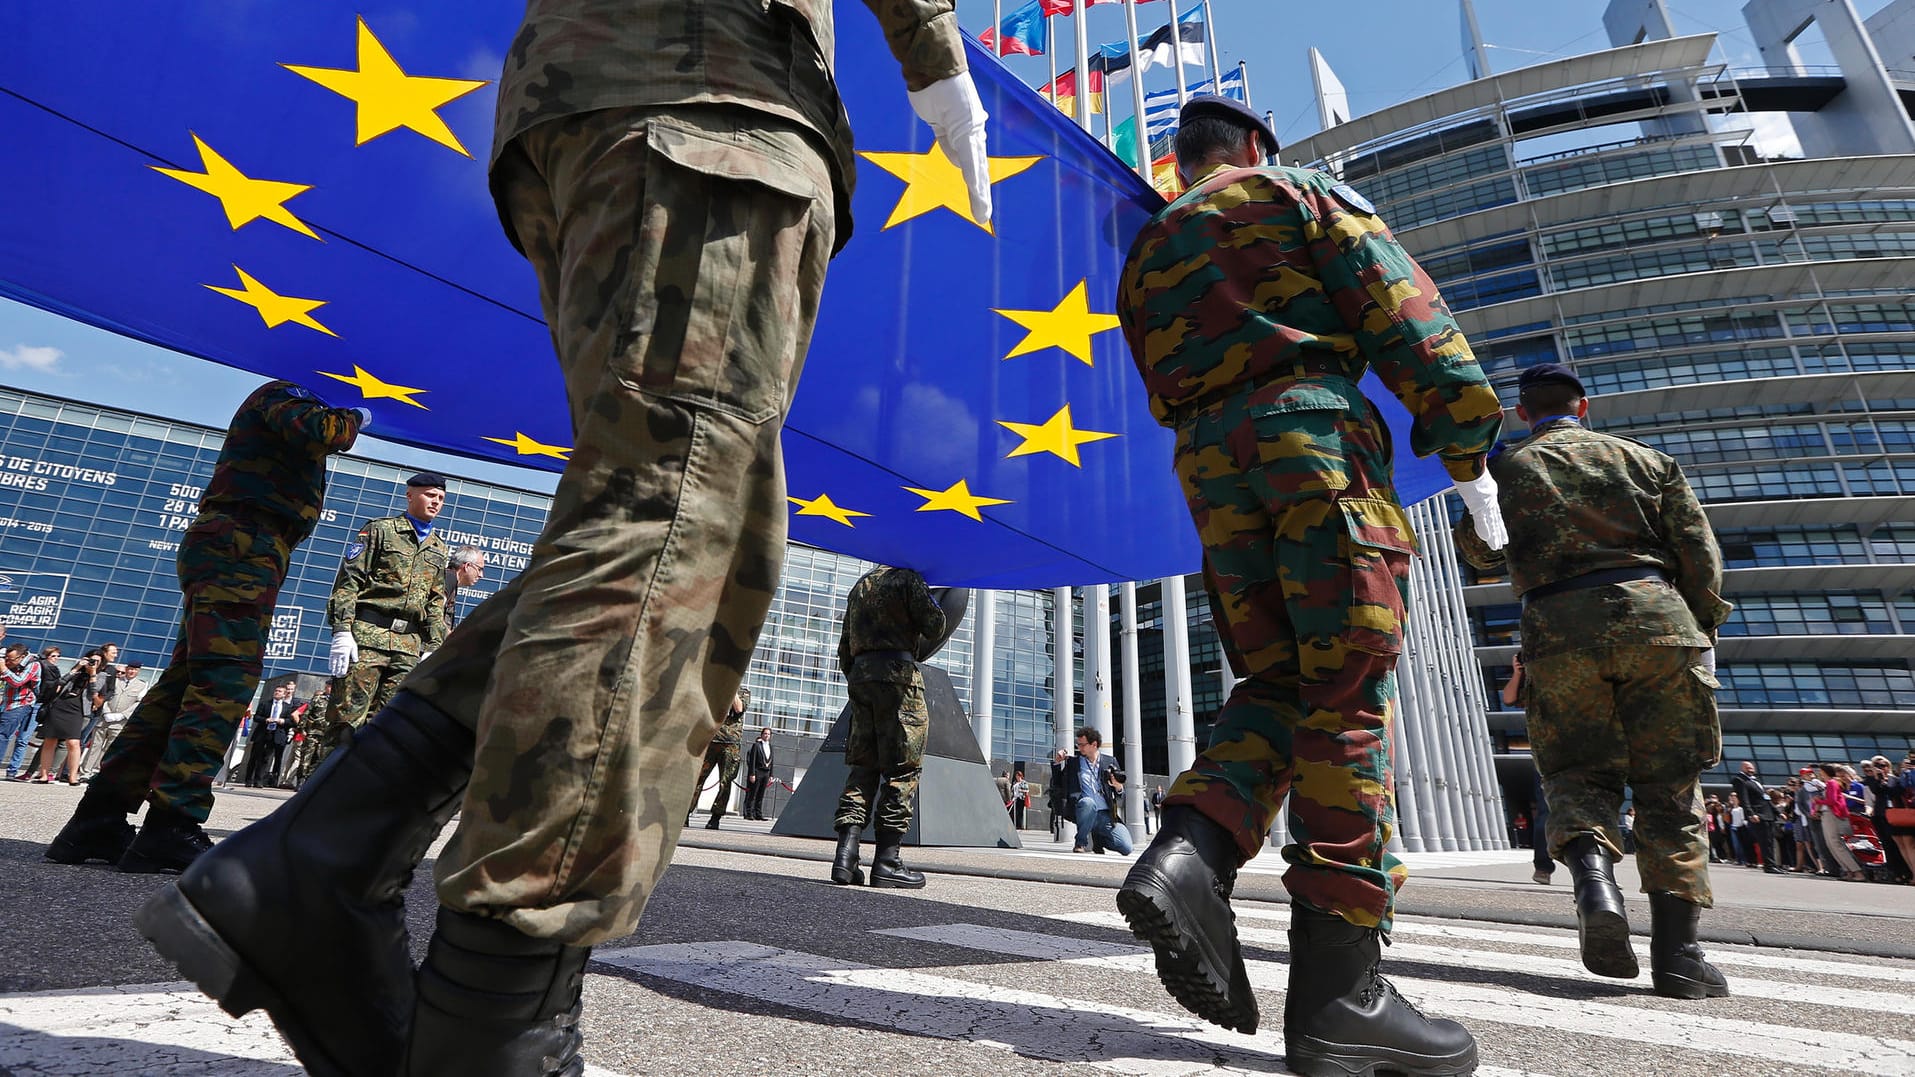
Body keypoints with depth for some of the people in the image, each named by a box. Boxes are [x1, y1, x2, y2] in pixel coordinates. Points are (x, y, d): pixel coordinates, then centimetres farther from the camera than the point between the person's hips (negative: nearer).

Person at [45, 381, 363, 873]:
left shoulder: (278, 408, 31)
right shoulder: (283, 392, 1)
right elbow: (316, 430, -19)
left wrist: (342, 423, 19)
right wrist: (355, 417, -1)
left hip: (227, 551, 10)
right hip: (242, 547, -10)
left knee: (184, 684, 8)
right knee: (223, 684, -16)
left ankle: (99, 820, 11)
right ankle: (171, 828, -18)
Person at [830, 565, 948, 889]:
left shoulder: (860, 585, 24)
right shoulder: (908, 578, 1)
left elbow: (845, 646, 22)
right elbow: (934, 628, -4)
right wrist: (931, 604, 14)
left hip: (859, 673, 7)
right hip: (897, 671, -7)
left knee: (863, 763, 7)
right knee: (903, 767, -4)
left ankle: (845, 854, -3)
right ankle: (887, 858, -6)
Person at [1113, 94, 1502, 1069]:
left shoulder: (1146, 252, 29)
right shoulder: (1295, 192, 15)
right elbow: (1397, 308, 2)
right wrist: (1467, 446, -1)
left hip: (1205, 457, 5)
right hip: (1310, 420, -5)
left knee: (1276, 681, 6)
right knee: (1350, 688, -9)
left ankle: (1186, 854, -19)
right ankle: (1336, 986, -11)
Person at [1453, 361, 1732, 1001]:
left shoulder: (1507, 469, 12)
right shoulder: (1643, 457, 16)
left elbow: (1478, 552, 19)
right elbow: (1699, 550, 10)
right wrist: (1703, 631, 17)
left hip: (1558, 628, -1)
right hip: (1653, 614, 1)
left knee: (1577, 771, 9)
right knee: (1668, 781, 6)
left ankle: (1592, 873, -20)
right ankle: (1677, 949, 2)